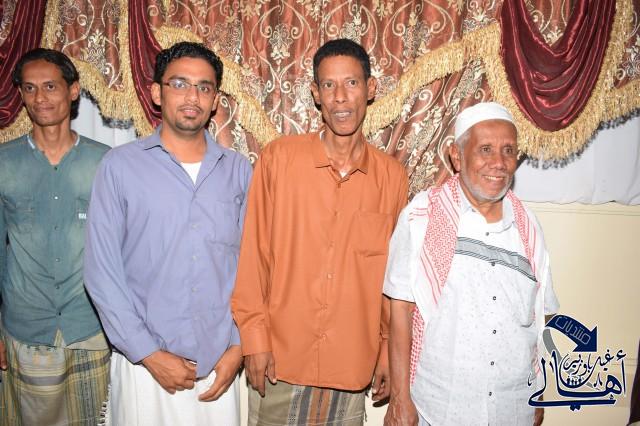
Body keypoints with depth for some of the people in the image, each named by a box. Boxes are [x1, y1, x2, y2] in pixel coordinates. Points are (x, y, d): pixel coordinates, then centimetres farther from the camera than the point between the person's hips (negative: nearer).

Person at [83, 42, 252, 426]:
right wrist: (149, 353, -8)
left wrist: (239, 346, -3)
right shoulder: (121, 166, -4)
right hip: (144, 362, -1)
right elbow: (103, 271, -6)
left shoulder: (239, 171, 2)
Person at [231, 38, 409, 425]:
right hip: (280, 357, -1)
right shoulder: (279, 158, -7)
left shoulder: (393, 176, -2)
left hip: (353, 363, 2)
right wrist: (254, 335, -4)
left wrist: (389, 350, 7)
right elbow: (254, 253, -4)